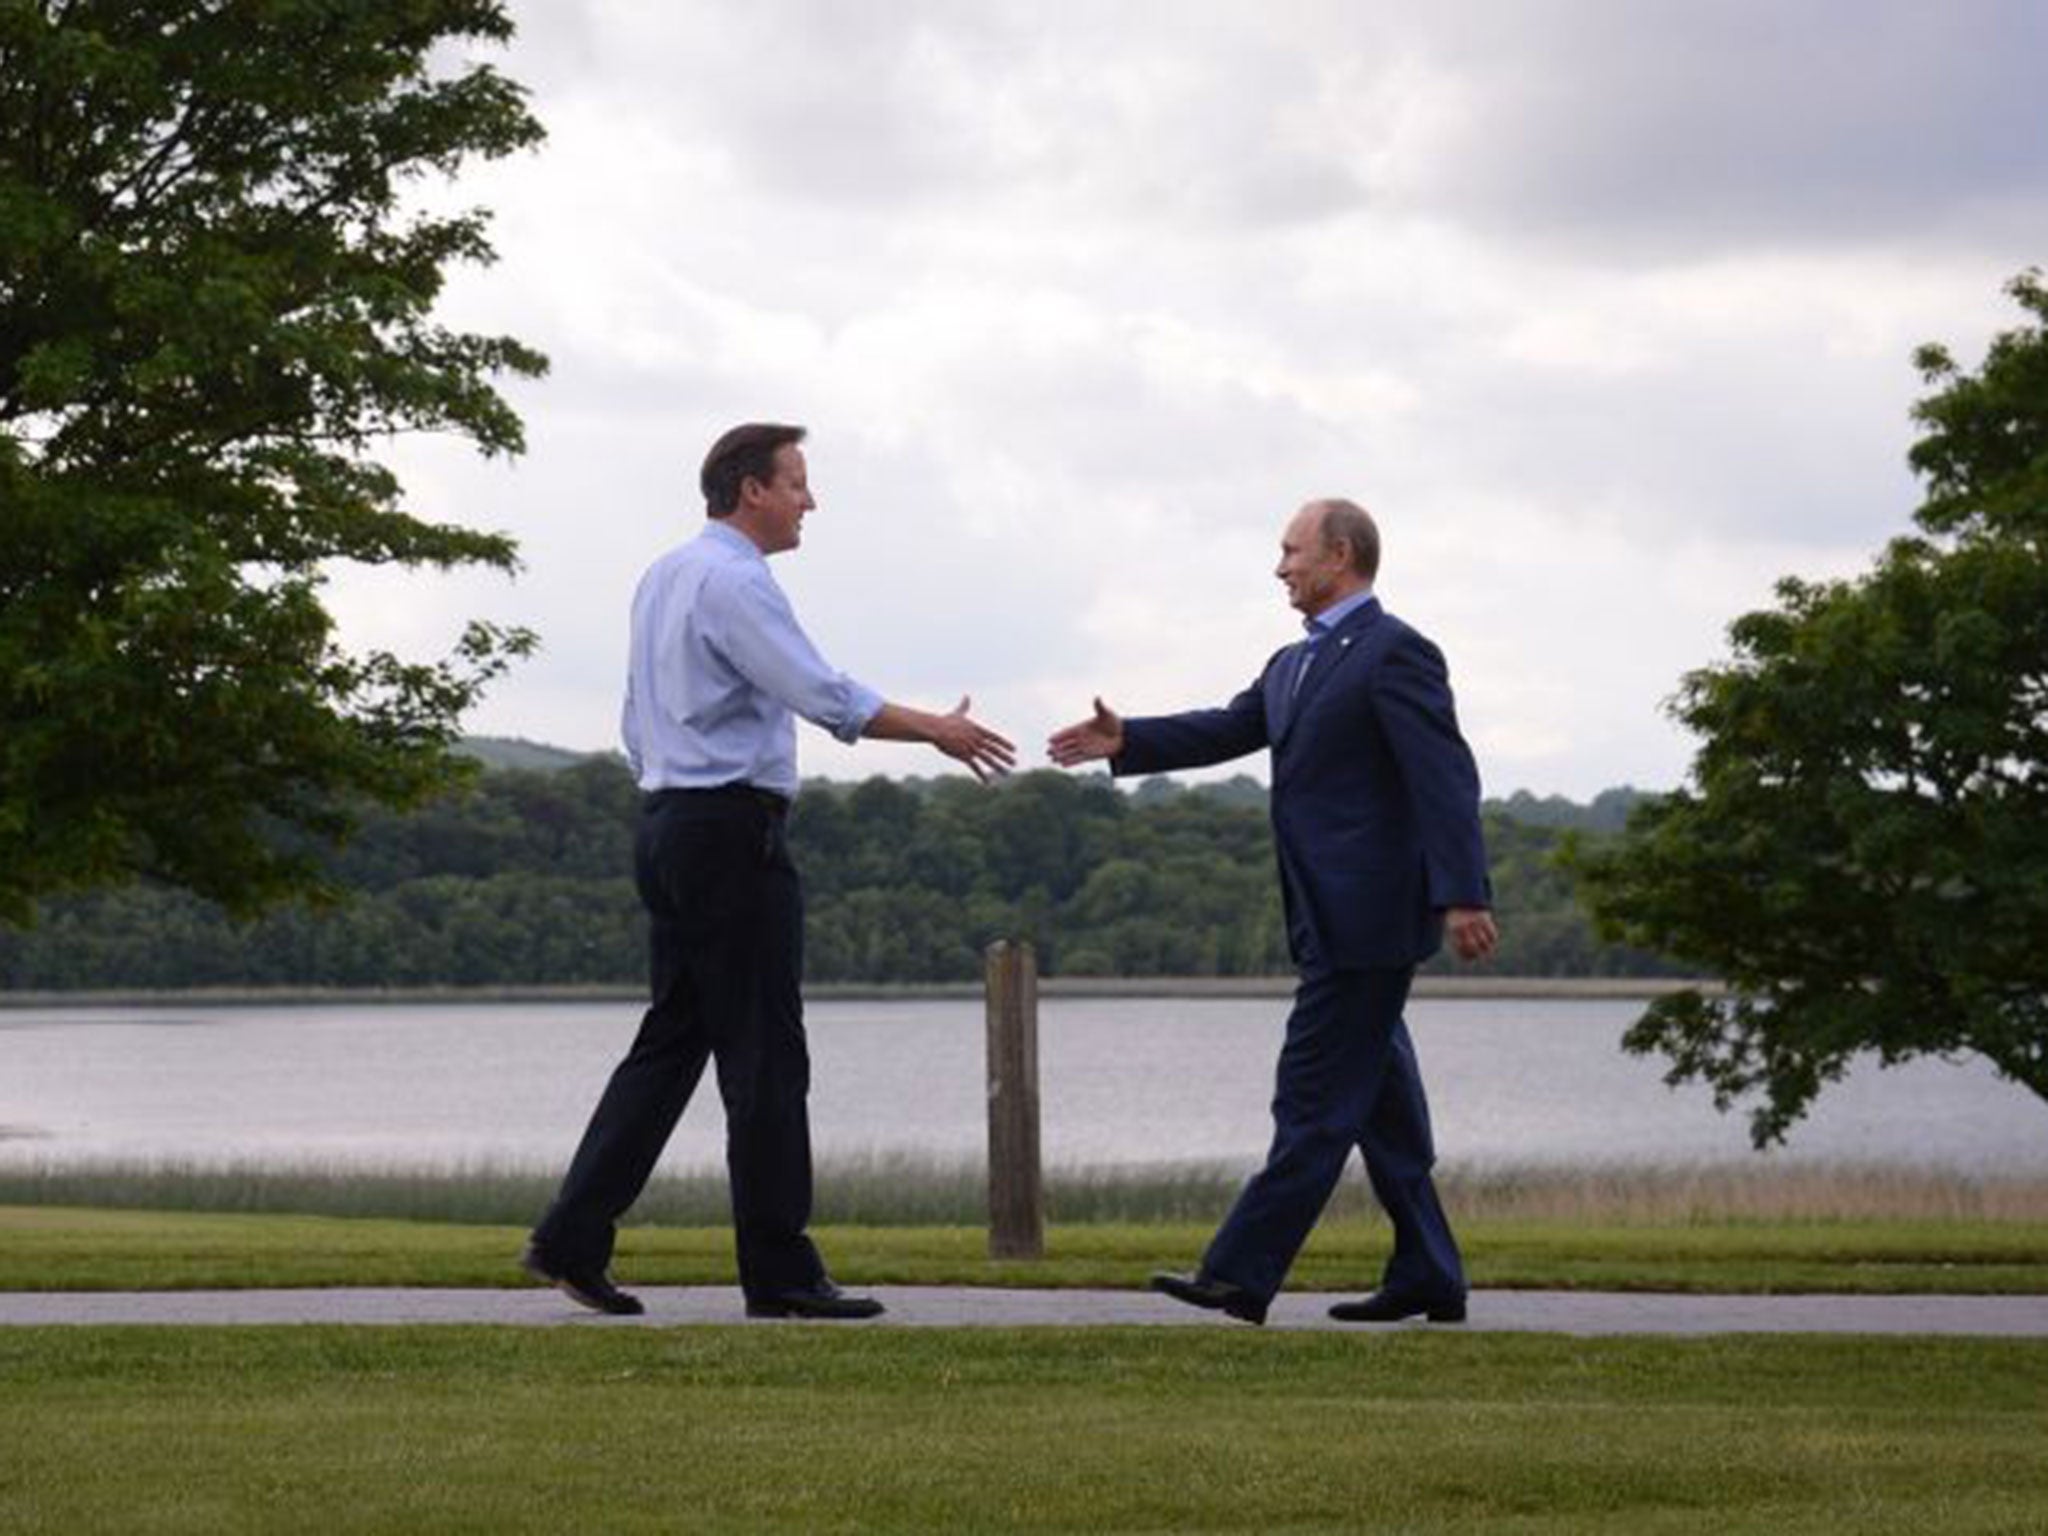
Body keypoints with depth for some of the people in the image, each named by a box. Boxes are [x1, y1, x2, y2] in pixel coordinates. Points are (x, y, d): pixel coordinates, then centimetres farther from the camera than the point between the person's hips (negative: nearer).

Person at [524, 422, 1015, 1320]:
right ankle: (779, 1276, -2)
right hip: (732, 828, -10)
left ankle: (573, 1242, 5)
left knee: (672, 1042, 11)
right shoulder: (733, 581, -13)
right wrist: (937, 731, -13)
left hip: (666, 824, 10)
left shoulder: (664, 578, 18)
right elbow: (824, 696, -20)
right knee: (765, 1056, -5)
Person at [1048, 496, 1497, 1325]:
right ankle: (1425, 1277, 15)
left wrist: (1462, 897, -25)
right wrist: (1127, 741, -1)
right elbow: (1227, 730, 14)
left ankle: (1240, 1277, -10)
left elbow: (1445, 777, -18)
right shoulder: (1293, 665, 19)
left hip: (1368, 915, -10)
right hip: (1331, 917, 10)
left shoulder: (1394, 653, -11)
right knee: (1378, 1095, 11)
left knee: (1315, 1100, -8)